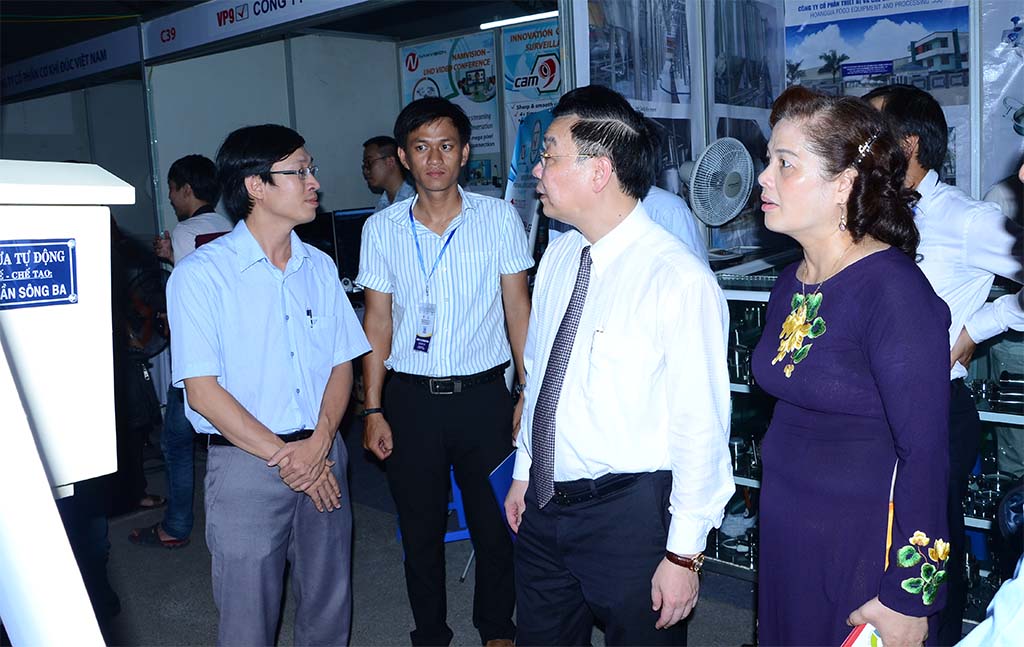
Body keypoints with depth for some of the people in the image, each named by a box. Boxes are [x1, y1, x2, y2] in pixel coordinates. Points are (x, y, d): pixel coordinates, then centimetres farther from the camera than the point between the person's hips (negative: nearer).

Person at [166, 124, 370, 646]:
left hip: (322, 457, 5)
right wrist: (283, 456, -12)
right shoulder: (202, 274, -9)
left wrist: (318, 446, -10)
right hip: (246, 463, -4)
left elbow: (341, 364, 6)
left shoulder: (319, 267, 8)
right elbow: (202, 391, -11)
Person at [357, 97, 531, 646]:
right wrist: (373, 409, 1)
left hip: (482, 393, -1)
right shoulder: (381, 229, 2)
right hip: (410, 398, 1)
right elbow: (377, 322, 5)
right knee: (420, 528, 12)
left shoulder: (498, 218, -1)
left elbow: (518, 309, 2)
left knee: (494, 523, 9)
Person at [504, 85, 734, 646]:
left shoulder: (680, 280, -21)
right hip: (544, 502, 7)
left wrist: (684, 554, -14)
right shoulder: (559, 255, 2)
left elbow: (700, 428, -18)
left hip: (630, 514, -6)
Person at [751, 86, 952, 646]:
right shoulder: (789, 284, 3)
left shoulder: (894, 290, -20)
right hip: (782, 530, 7)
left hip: (862, 547, -7)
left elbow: (923, 453, -20)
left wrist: (908, 599, -18)